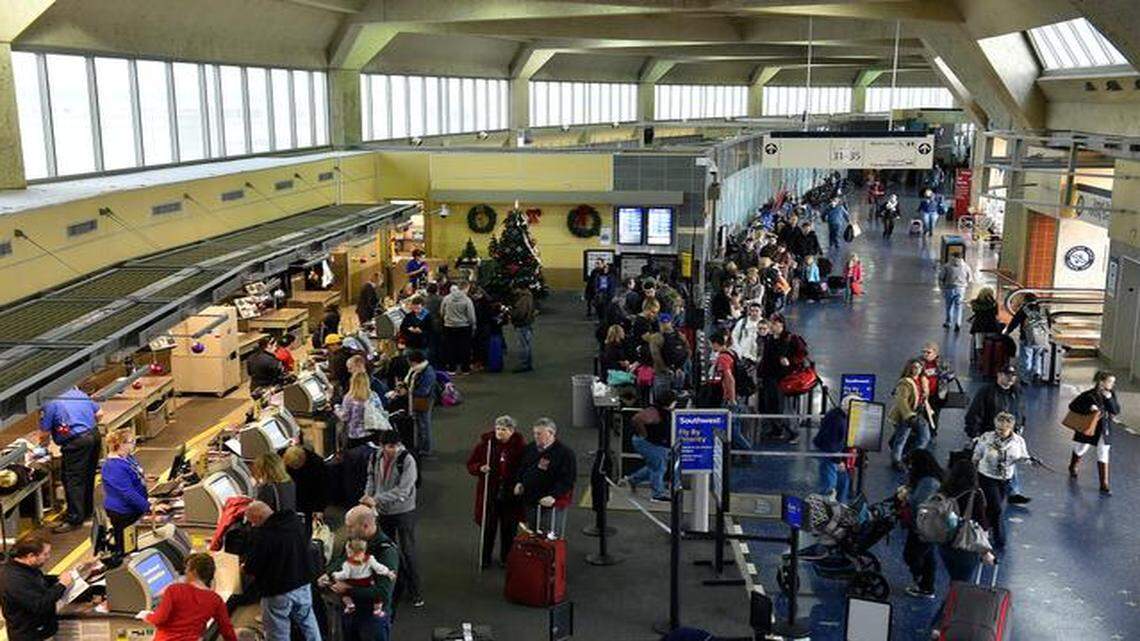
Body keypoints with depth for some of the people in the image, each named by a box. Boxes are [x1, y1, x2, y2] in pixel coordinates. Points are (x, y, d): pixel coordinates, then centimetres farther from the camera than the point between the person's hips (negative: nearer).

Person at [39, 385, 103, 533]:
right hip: (94, 435, 7)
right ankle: (87, 511, 29)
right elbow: (99, 414, 17)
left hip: (76, 442, -7)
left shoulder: (50, 404, -6)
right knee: (88, 476, 18)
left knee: (73, 481, -2)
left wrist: (43, 444, 22)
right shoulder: (79, 393, 12)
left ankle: (74, 519, -2)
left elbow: (44, 433, 0)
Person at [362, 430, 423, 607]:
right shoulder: (376, 458, -4)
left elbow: (403, 490, -27)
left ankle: (415, 592, 12)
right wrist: (368, 494, -7)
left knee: (407, 552, 0)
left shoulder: (407, 460, -21)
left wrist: (377, 499, -30)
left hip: (404, 512, -5)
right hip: (383, 512, 5)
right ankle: (396, 585, 32)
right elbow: (372, 478, 12)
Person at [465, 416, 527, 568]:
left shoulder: (520, 446, -6)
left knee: (509, 527, 10)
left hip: (511, 494, 0)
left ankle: (506, 558, 28)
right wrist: (480, 468, -17)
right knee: (488, 526, 9)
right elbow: (471, 465, 3)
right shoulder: (485, 443, -3)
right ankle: (485, 558, 26)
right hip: (489, 493, 0)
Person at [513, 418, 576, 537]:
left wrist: (553, 496, -27)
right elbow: (521, 468, 22)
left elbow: (567, 479, -18)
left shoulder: (565, 453, -12)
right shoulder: (530, 449, 9)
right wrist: (518, 482, 4)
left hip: (552, 504, -7)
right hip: (530, 502, 7)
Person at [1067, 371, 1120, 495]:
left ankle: (1104, 485, -1)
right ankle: (1073, 468, 47)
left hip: (1104, 430, 2)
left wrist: (1109, 399, -20)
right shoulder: (1089, 395, -15)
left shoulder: (1111, 394, -2)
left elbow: (1116, 411, -8)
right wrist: (1089, 408, -27)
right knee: (1080, 450, 17)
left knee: (1103, 455, -2)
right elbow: (1073, 406, -15)